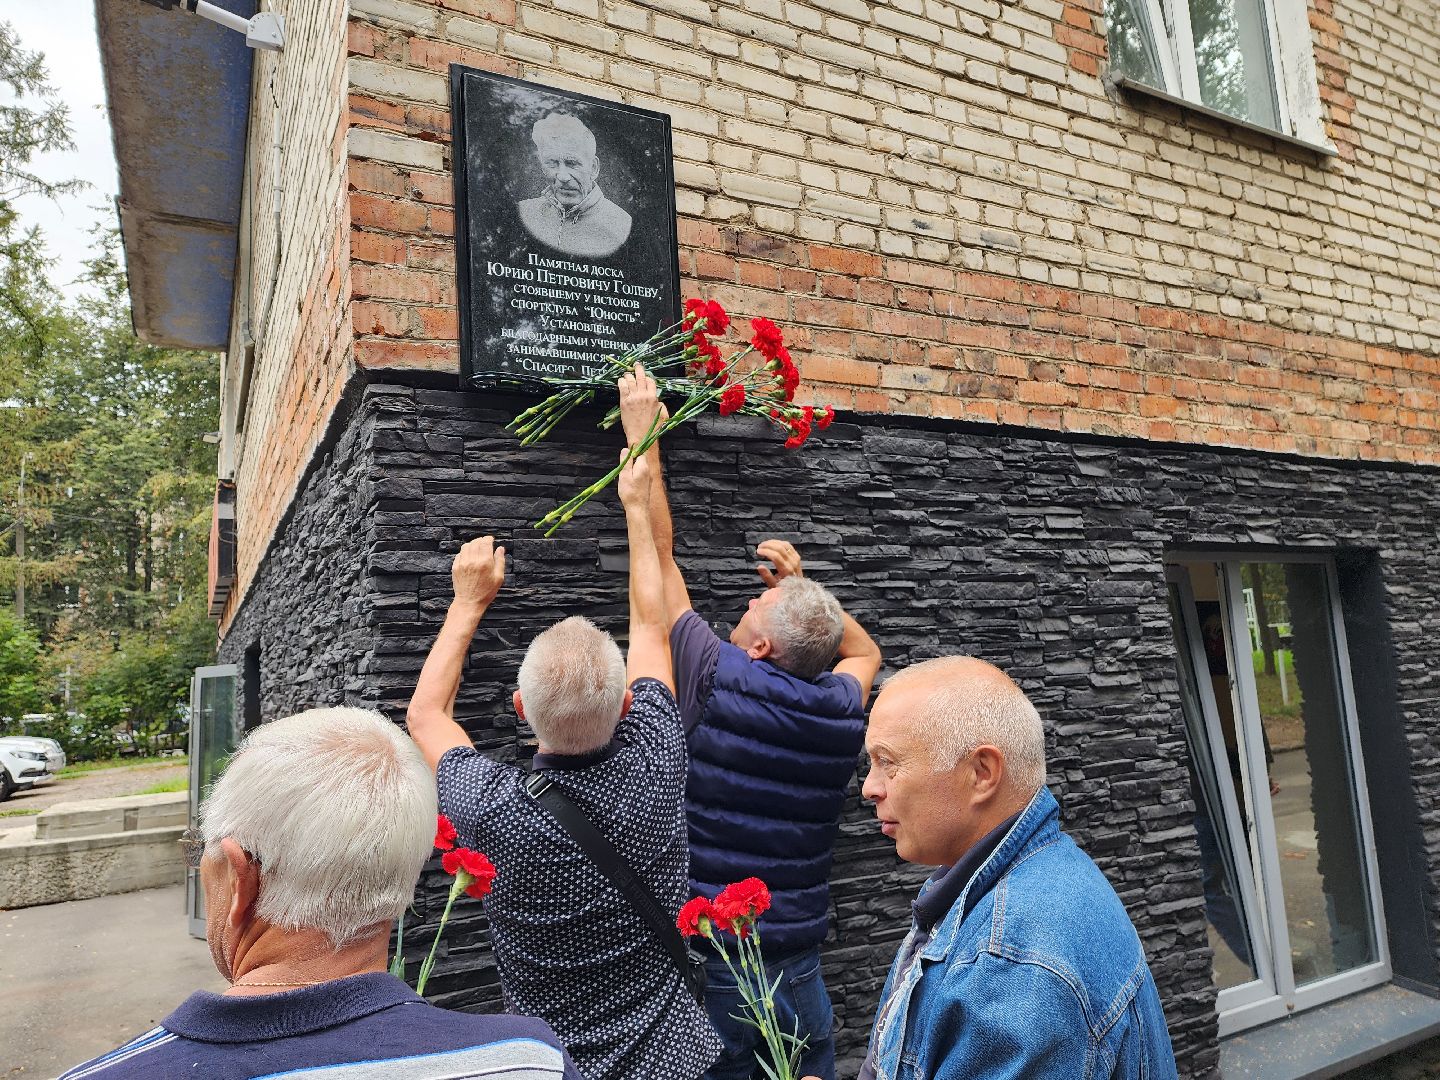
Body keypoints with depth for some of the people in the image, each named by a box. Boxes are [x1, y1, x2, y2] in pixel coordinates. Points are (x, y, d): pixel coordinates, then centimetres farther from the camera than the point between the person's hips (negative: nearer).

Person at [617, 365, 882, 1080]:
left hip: (710, 967, -4)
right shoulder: (842, 711, -6)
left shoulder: (717, 683, -18)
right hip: (800, 967, 4)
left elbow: (658, 550, -9)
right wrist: (802, 583, 12)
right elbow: (866, 652, 20)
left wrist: (641, 433, 0)